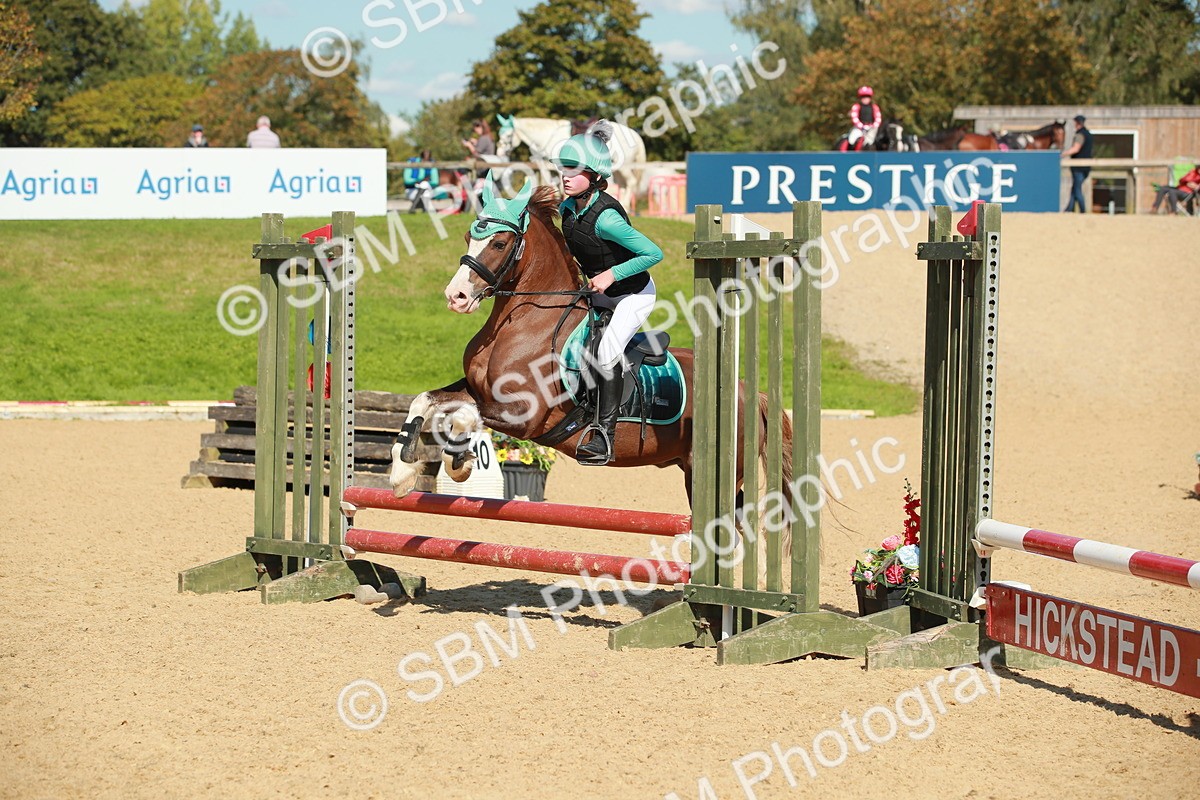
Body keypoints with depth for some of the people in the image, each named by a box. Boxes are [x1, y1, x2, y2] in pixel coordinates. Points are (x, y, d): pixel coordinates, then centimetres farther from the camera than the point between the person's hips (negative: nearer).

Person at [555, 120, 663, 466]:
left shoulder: (605, 218, -33)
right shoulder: (569, 207, -10)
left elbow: (654, 253, -31)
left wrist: (611, 274, -30)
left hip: (633, 294, -9)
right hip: (597, 293, 9)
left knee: (607, 354, -23)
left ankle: (604, 437, -21)